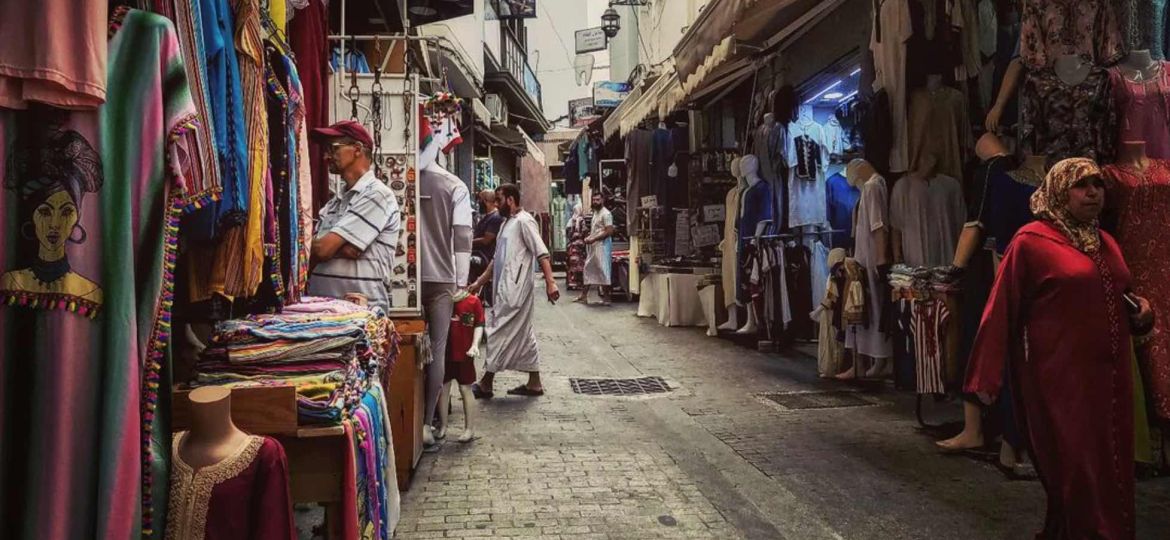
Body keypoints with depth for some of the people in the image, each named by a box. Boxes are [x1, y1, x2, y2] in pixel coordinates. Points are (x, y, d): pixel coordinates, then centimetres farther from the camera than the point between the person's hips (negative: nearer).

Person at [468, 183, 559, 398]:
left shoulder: (524, 221, -11)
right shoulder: (507, 224, 18)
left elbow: (542, 254, -19)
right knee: (523, 334, 11)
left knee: (499, 333, -5)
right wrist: (479, 283, 22)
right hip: (505, 290, 10)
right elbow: (497, 259, 24)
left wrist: (550, 283, -28)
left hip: (514, 290, -10)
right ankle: (534, 383, 17)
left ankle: (486, 384, 3)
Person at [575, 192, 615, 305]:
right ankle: (584, 295, 17)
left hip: (602, 246, -10)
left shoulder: (606, 214, -12)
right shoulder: (595, 212, 17)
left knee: (603, 270, -6)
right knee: (588, 269, 11)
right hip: (593, 246, 10)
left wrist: (593, 239, -20)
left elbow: (609, 231, -20)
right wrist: (588, 237, 6)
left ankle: (606, 298, 0)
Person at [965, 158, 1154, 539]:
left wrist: (1141, 309, 5)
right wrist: (987, 377, -14)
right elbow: (1002, 310, -11)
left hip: (1111, 377, 7)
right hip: (1060, 377, -7)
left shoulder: (1105, 243, 14)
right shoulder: (1031, 240, -9)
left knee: (1111, 471, 14)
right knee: (1074, 472, 1)